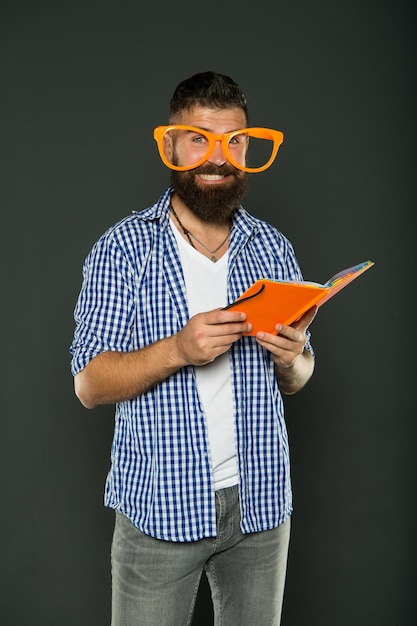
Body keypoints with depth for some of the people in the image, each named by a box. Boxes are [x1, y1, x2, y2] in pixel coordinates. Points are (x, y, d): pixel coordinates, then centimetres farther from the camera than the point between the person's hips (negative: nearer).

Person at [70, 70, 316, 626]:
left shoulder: (274, 248, 5)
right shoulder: (124, 247, -6)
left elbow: (295, 381, 11)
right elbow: (89, 385, -9)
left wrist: (292, 357, -12)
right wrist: (179, 349, -25)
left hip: (260, 497, 4)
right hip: (160, 504, -3)